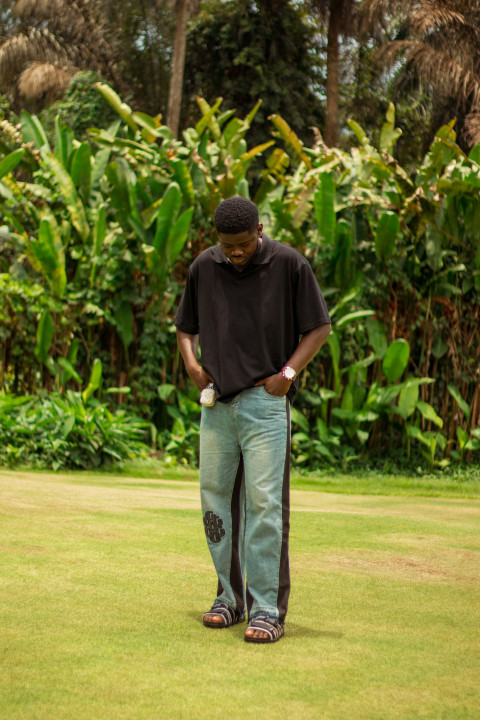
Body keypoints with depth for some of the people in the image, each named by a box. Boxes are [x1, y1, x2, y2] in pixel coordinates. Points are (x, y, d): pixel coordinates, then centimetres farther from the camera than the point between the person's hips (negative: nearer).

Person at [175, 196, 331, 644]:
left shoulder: (289, 265, -4)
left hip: (265, 401, -4)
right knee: (216, 500, 8)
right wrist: (191, 363, -1)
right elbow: (186, 326, 18)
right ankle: (230, 597, 22)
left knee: (264, 504, -7)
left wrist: (289, 372, -10)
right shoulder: (204, 267, 6)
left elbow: (319, 327, 2)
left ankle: (267, 609, -2)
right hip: (217, 401, 4)